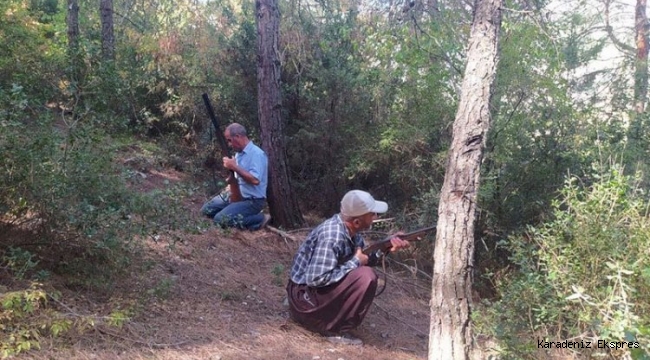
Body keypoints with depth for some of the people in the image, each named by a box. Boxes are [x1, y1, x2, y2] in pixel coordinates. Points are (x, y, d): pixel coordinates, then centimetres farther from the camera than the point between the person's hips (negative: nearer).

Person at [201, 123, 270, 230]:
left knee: (221, 219, -25)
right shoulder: (239, 153, 11)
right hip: (237, 195, 10)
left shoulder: (256, 154, -19)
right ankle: (243, 217, 7)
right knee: (206, 210, 7)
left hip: (252, 200, -10)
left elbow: (255, 180, -29)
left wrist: (234, 167, -25)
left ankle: (260, 219, -9)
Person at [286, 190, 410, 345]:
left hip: (319, 288, 10)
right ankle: (336, 330, -9)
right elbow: (316, 279, -30)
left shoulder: (349, 228, 0)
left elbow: (365, 256, 12)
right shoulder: (332, 236, -28)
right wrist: (355, 263, -21)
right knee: (366, 277, -21)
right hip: (305, 296, -10)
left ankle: (329, 316, 10)